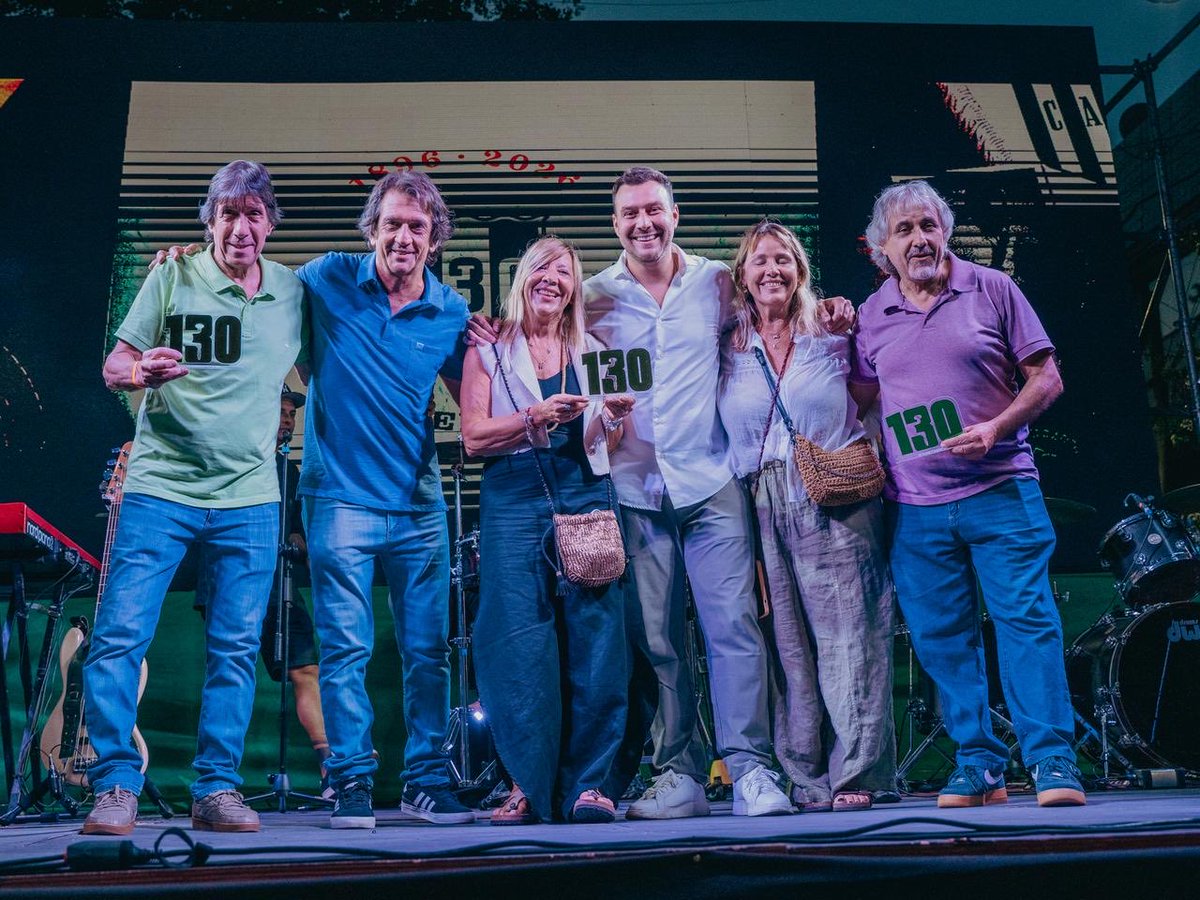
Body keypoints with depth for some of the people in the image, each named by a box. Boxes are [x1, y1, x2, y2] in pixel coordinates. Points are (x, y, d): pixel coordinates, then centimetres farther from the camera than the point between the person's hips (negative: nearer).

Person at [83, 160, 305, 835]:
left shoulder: (293, 290, 7)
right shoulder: (173, 277, 1)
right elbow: (114, 369, 0)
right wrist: (142, 371, -21)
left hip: (250, 499, 2)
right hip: (160, 487, -2)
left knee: (237, 650, 3)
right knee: (120, 637, -6)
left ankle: (217, 790, 14)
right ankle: (117, 787, 6)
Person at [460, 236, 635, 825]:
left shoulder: (592, 352, 17)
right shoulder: (489, 352, 10)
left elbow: (607, 442, 13)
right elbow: (473, 437, 0)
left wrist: (615, 415, -9)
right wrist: (536, 416, -14)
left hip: (585, 496, 2)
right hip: (512, 500, -2)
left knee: (593, 637, -5)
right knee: (520, 641, -7)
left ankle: (588, 782, 1)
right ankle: (528, 783, 1)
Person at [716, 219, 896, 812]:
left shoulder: (833, 337, 10)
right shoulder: (727, 351, 13)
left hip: (836, 506, -1)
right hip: (763, 512, 2)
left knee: (846, 637, -5)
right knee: (786, 646, 1)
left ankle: (854, 774, 0)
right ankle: (806, 779, 7)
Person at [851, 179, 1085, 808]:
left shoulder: (991, 290, 4)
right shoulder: (871, 317, 11)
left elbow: (1046, 379, 2)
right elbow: (864, 401, 20)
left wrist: (996, 428, -12)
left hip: (999, 490, -3)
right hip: (914, 506, 3)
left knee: (1027, 619, -6)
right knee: (941, 637, 5)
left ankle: (1052, 762, 1)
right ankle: (978, 765, 15)